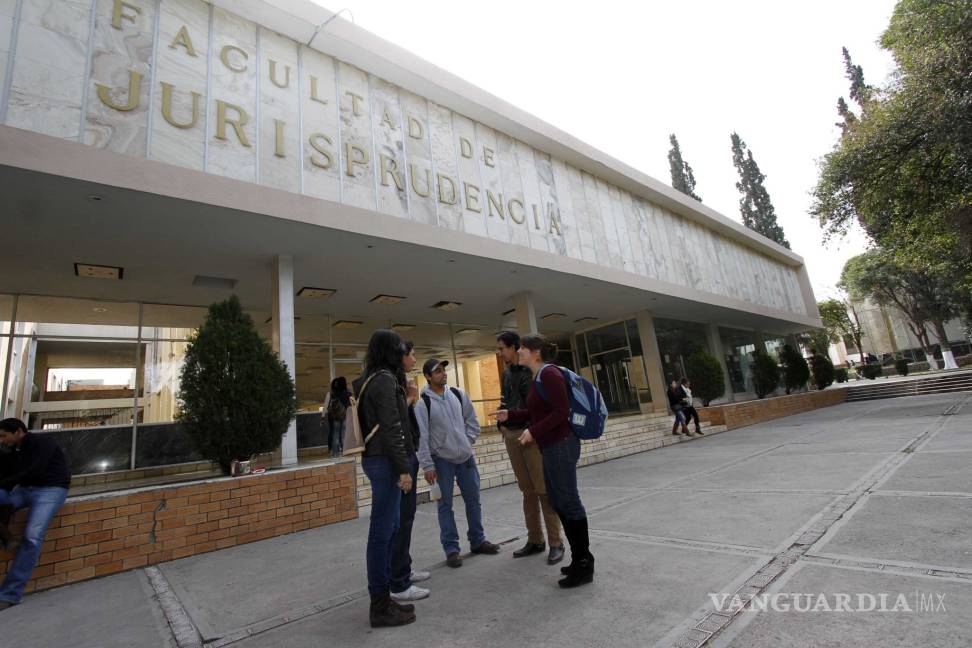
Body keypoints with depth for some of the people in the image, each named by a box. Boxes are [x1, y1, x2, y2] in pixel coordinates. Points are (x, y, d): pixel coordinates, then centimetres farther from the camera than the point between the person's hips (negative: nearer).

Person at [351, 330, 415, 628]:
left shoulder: (371, 379, 14)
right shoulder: (384, 379, -16)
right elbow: (391, 429, -20)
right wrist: (403, 468, -17)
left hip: (376, 458, 10)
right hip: (385, 460, -10)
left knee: (388, 527, 16)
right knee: (382, 530, -1)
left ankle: (383, 597, 27)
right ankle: (380, 606, 10)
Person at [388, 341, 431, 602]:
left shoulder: (400, 381, 13)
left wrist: (411, 398, 2)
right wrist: (409, 399, -15)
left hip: (407, 453, 10)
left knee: (406, 514, 18)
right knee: (402, 517, -4)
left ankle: (404, 569, 32)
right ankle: (399, 585, 5)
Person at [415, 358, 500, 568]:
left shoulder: (458, 394, 2)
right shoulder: (423, 403, -12)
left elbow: (472, 421, 11)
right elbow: (421, 437, -12)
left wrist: (468, 442, 2)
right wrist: (427, 466, -13)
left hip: (465, 457, 4)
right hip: (441, 460, -4)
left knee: (473, 500, 13)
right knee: (445, 505, 4)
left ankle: (478, 541, 30)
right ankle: (451, 548, 17)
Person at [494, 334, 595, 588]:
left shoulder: (549, 374, -15)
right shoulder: (538, 377, 13)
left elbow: (561, 412, -21)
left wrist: (533, 432, -19)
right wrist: (510, 415, 12)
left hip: (561, 444, -10)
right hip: (550, 446, 10)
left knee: (569, 501, -1)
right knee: (558, 501, 15)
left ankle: (584, 565, 13)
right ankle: (579, 558, 28)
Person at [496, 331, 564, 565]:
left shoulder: (530, 370, -7)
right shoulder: (507, 373, 15)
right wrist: (502, 425, 9)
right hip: (511, 436, 7)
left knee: (544, 489, -2)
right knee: (527, 491, 13)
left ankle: (556, 543, 8)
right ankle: (535, 540, 23)